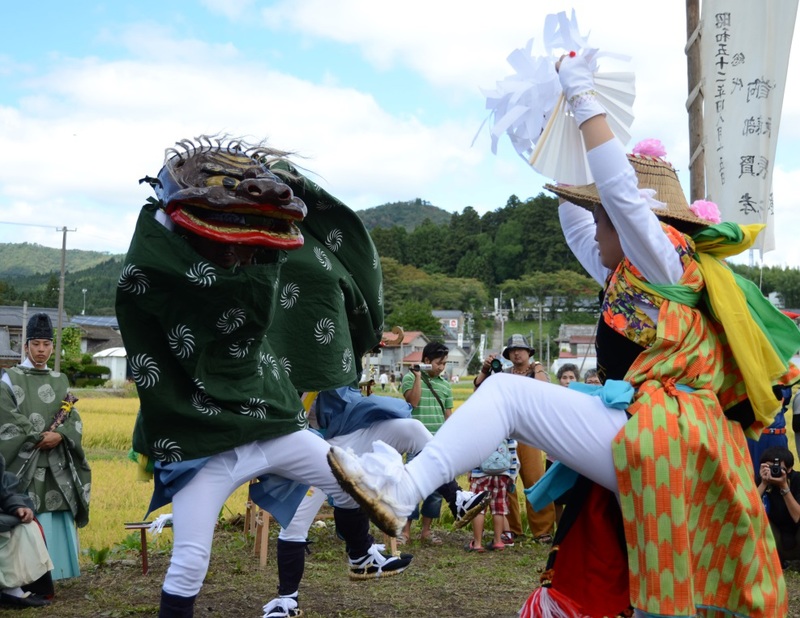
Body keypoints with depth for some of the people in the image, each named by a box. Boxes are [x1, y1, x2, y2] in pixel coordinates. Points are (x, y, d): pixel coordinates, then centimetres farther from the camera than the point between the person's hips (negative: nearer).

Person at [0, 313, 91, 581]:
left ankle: (50, 573, 8)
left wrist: (59, 435, -12)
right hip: (25, 462, -4)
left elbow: (73, 418, 8)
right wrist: (39, 437, -14)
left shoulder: (60, 380, 14)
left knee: (56, 517, 1)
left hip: (56, 464, 4)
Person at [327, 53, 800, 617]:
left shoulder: (666, 265, 2)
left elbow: (623, 192, -13)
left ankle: (400, 494, -21)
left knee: (507, 393, -12)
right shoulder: (627, 280, 26)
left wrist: (585, 100, -7)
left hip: (657, 440, -9)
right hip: (642, 449, 9)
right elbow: (575, 224, 35)